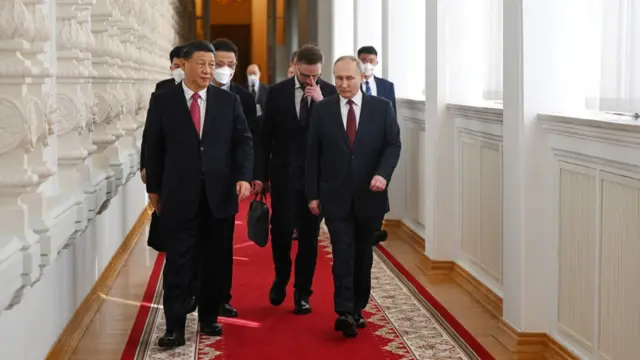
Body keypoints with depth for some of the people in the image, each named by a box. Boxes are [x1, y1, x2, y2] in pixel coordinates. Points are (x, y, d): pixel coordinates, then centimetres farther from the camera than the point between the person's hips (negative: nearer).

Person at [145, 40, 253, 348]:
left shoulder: (229, 100, 5)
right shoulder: (162, 101, 1)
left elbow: (244, 141, 3)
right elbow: (154, 147, 5)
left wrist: (243, 177, -11)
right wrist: (154, 188, 6)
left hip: (219, 193, 2)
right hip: (180, 194, -2)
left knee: (214, 261, 11)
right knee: (178, 263, -2)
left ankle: (209, 318, 24)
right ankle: (175, 327, 2)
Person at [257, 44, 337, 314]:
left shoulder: (330, 93, -2)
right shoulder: (277, 92, 0)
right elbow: (266, 137, 4)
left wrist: (321, 102, -20)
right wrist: (261, 175, 3)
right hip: (284, 173, 0)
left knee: (309, 235, 5)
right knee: (281, 229, -4)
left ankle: (302, 293, 16)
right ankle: (281, 277, 24)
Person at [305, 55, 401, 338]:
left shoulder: (382, 107, 2)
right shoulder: (322, 110, 2)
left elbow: (393, 144, -1)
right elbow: (313, 154, 3)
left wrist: (383, 174, -19)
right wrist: (313, 194, 0)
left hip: (369, 195, 1)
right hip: (335, 196, -1)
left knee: (363, 254, 11)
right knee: (343, 254, -8)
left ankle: (357, 309, 22)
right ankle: (344, 313, -11)